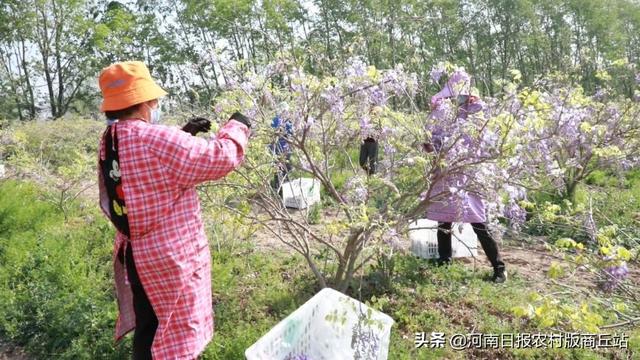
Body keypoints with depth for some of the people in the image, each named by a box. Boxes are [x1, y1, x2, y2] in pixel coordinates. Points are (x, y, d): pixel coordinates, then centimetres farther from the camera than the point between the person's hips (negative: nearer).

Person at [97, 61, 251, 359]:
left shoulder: (108, 143, 3)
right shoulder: (156, 140, -25)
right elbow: (221, 158, -22)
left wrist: (183, 135, 12)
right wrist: (238, 125, -5)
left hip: (135, 255, 8)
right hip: (171, 257, -8)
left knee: (148, 330, 23)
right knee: (177, 335, 10)